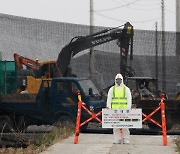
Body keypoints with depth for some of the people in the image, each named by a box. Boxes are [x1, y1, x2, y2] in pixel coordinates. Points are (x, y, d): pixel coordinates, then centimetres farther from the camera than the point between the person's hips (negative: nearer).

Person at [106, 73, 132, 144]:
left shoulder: (126, 89, 10)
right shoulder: (112, 89, 14)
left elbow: (129, 99, 6)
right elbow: (109, 99, 11)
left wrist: (128, 108, -6)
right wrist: (108, 107, -2)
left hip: (124, 109, -1)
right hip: (114, 110, 1)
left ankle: (126, 139, -2)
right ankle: (117, 139, 1)